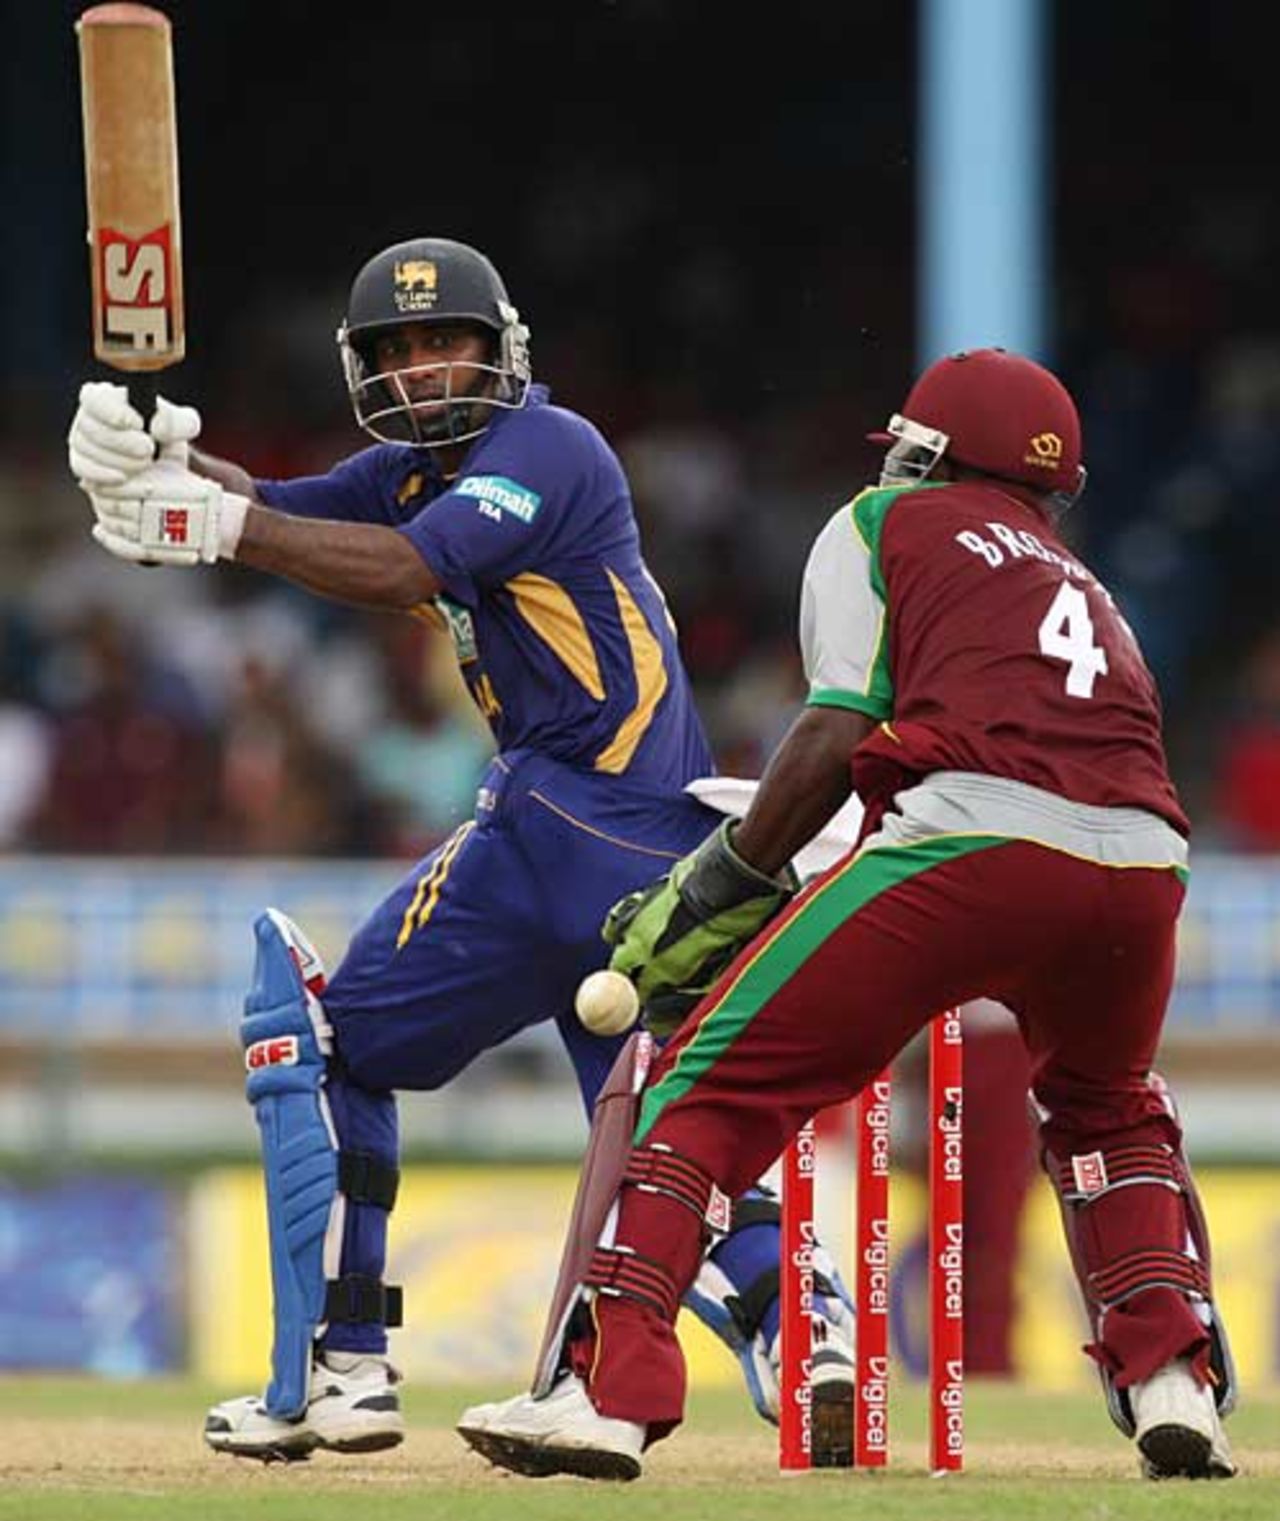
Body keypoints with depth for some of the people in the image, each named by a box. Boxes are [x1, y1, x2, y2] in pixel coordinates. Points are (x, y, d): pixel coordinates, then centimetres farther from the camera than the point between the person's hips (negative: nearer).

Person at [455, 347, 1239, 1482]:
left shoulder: (886, 523, 21)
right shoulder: (1084, 587, 37)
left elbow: (840, 736, 7)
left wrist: (715, 887, 13)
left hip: (973, 835, -5)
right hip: (1144, 865, 5)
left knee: (715, 1087, 3)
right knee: (1107, 1110, 35)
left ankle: (608, 1390, -11)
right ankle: (1173, 1382, 16)